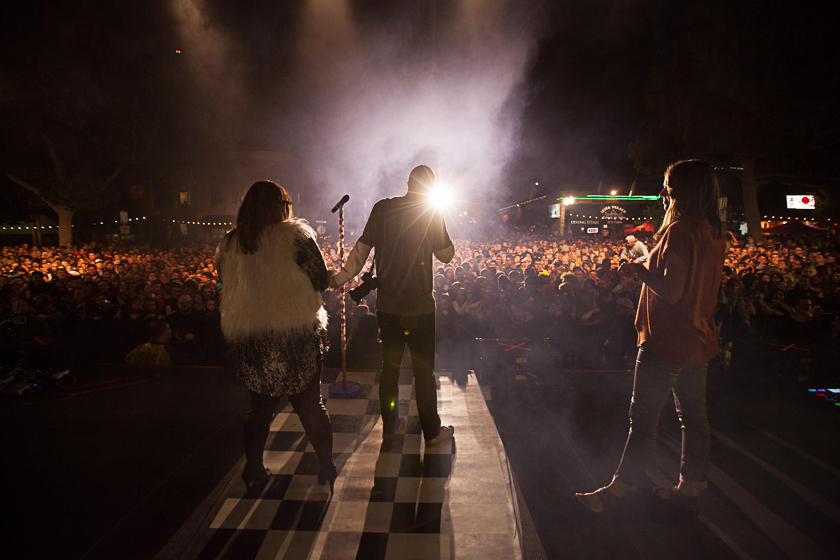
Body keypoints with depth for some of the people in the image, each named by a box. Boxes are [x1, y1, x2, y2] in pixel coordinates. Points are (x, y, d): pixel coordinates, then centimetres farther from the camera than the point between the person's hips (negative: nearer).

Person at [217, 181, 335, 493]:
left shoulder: (229, 244, 6)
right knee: (310, 404, 10)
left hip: (249, 337, 3)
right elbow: (321, 280, -6)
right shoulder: (295, 235, -7)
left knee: (260, 404, 17)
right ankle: (327, 467, 18)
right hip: (296, 334, -3)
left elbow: (228, 288, 13)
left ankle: (253, 472, 23)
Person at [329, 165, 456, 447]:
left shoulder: (382, 208, 0)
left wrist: (341, 278, 9)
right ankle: (432, 432, 16)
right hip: (419, 305, -3)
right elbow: (447, 254, 1)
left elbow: (361, 249, 1)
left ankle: (389, 424, 28)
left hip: (387, 304, 3)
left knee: (390, 364, 16)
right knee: (424, 368, 7)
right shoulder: (431, 212, -6)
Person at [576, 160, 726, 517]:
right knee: (694, 417, 14)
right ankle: (689, 491, 26)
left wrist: (639, 270, -10)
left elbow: (672, 291, -25)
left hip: (667, 343, -9)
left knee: (643, 419, -1)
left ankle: (617, 491, 10)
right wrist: (649, 270, 16)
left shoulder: (680, 230, -19)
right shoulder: (714, 233, 8)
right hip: (700, 340, 9)